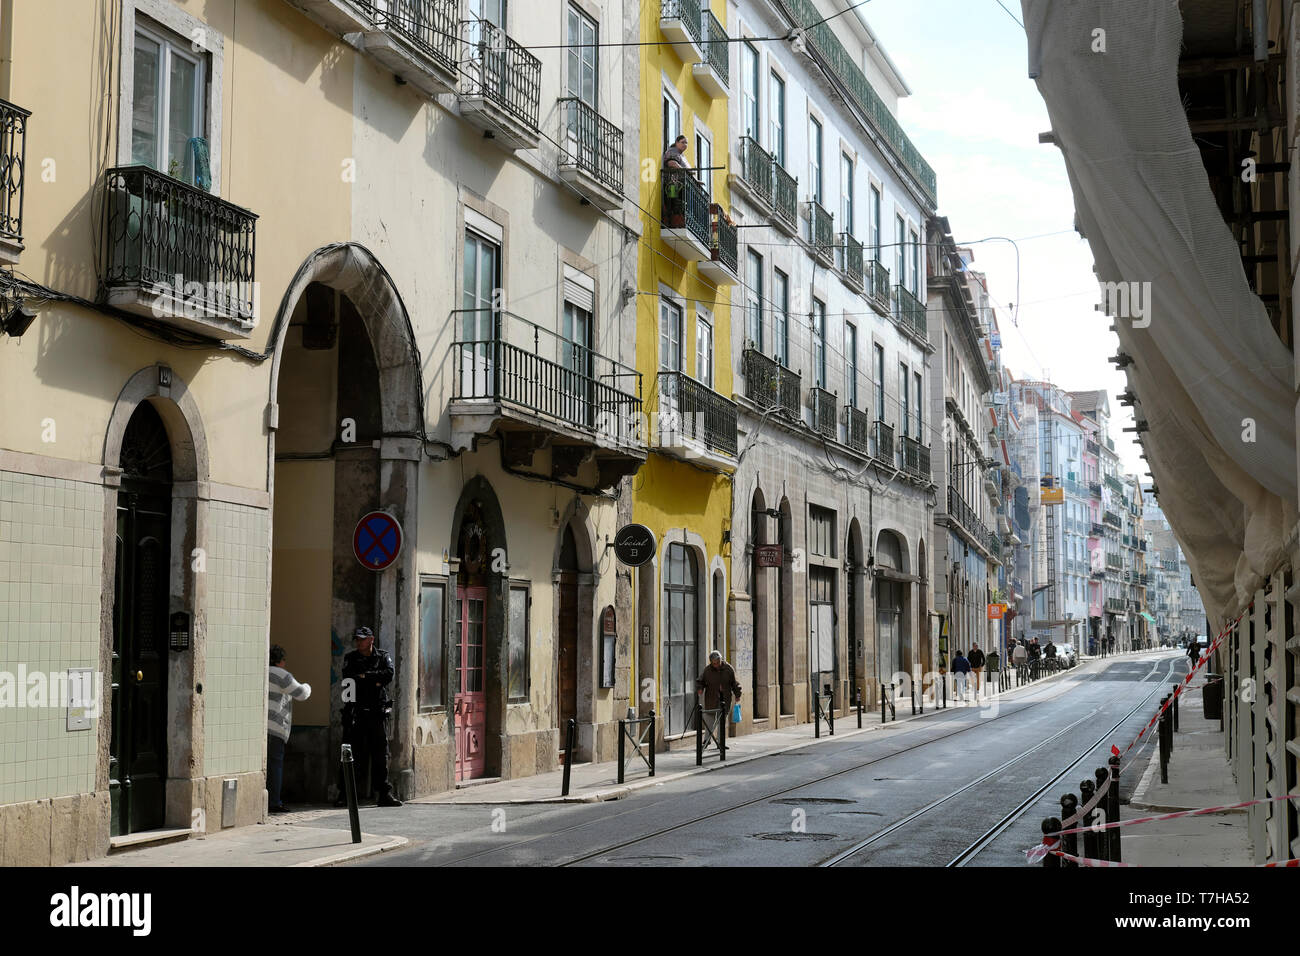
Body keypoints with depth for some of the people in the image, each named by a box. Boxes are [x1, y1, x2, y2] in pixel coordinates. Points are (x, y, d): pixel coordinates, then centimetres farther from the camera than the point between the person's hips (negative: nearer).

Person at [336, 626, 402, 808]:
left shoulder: (383, 656, 8)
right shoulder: (350, 658, 8)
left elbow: (389, 675, -10)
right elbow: (348, 679, -9)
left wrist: (364, 676, -9)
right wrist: (375, 682, -11)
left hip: (378, 712, 1)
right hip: (356, 712, 0)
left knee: (381, 753, 3)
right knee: (352, 754, -2)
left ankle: (383, 794, 7)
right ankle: (344, 794, 4)